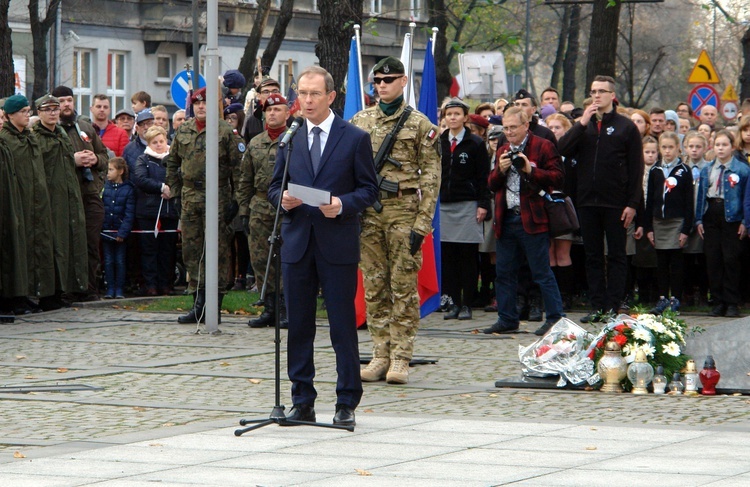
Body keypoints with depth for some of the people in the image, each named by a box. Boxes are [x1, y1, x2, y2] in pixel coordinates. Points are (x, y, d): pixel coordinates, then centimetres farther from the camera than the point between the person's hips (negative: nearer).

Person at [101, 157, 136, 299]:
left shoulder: (128, 189, -4)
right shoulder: (105, 188, 3)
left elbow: (129, 214, -7)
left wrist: (123, 232, -14)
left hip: (120, 232, -3)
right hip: (106, 231, 3)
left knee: (120, 261, 3)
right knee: (108, 261, 5)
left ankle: (119, 289, 8)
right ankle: (110, 289, 10)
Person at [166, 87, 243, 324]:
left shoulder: (225, 131, -3)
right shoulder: (183, 131, 11)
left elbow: (236, 166, -4)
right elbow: (172, 163, 20)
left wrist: (234, 200, -8)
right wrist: (175, 192, 13)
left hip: (217, 198, -5)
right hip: (190, 197, 5)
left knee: (217, 251, -2)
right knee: (192, 251, 5)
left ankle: (214, 305, 2)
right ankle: (198, 302, 12)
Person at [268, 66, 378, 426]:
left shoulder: (355, 139, 1)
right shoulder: (289, 139, 12)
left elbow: (369, 189, 0)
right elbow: (274, 186, 15)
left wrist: (343, 204, -18)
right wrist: (282, 199, -7)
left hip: (338, 246, -4)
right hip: (297, 243, 4)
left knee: (343, 326, -1)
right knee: (298, 326, 6)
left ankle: (347, 403, 5)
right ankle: (302, 402, 14)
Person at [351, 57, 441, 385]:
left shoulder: (420, 124, 0)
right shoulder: (359, 122, 11)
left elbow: (431, 176, -3)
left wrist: (422, 222, -10)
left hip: (404, 211, -4)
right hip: (369, 211, 4)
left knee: (404, 286, -2)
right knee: (374, 285, 5)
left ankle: (401, 359, 1)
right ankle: (380, 355, 10)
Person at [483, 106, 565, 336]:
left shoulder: (543, 147, -3)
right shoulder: (503, 151, 18)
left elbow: (557, 179, -10)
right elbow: (492, 185, 17)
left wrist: (531, 170, -20)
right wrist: (500, 170, -3)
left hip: (532, 220, -7)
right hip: (506, 220, 7)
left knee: (542, 272, -5)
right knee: (504, 272, 9)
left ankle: (555, 318, -1)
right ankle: (507, 319, 17)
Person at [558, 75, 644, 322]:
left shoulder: (626, 127, 1)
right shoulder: (583, 126, 12)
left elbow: (636, 168, -2)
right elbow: (562, 149, -3)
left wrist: (632, 203, -9)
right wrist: (582, 124, -11)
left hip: (615, 203, -4)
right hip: (587, 202, 4)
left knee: (616, 256, 1)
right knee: (593, 256, 7)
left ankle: (613, 306, 1)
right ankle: (597, 306, 11)